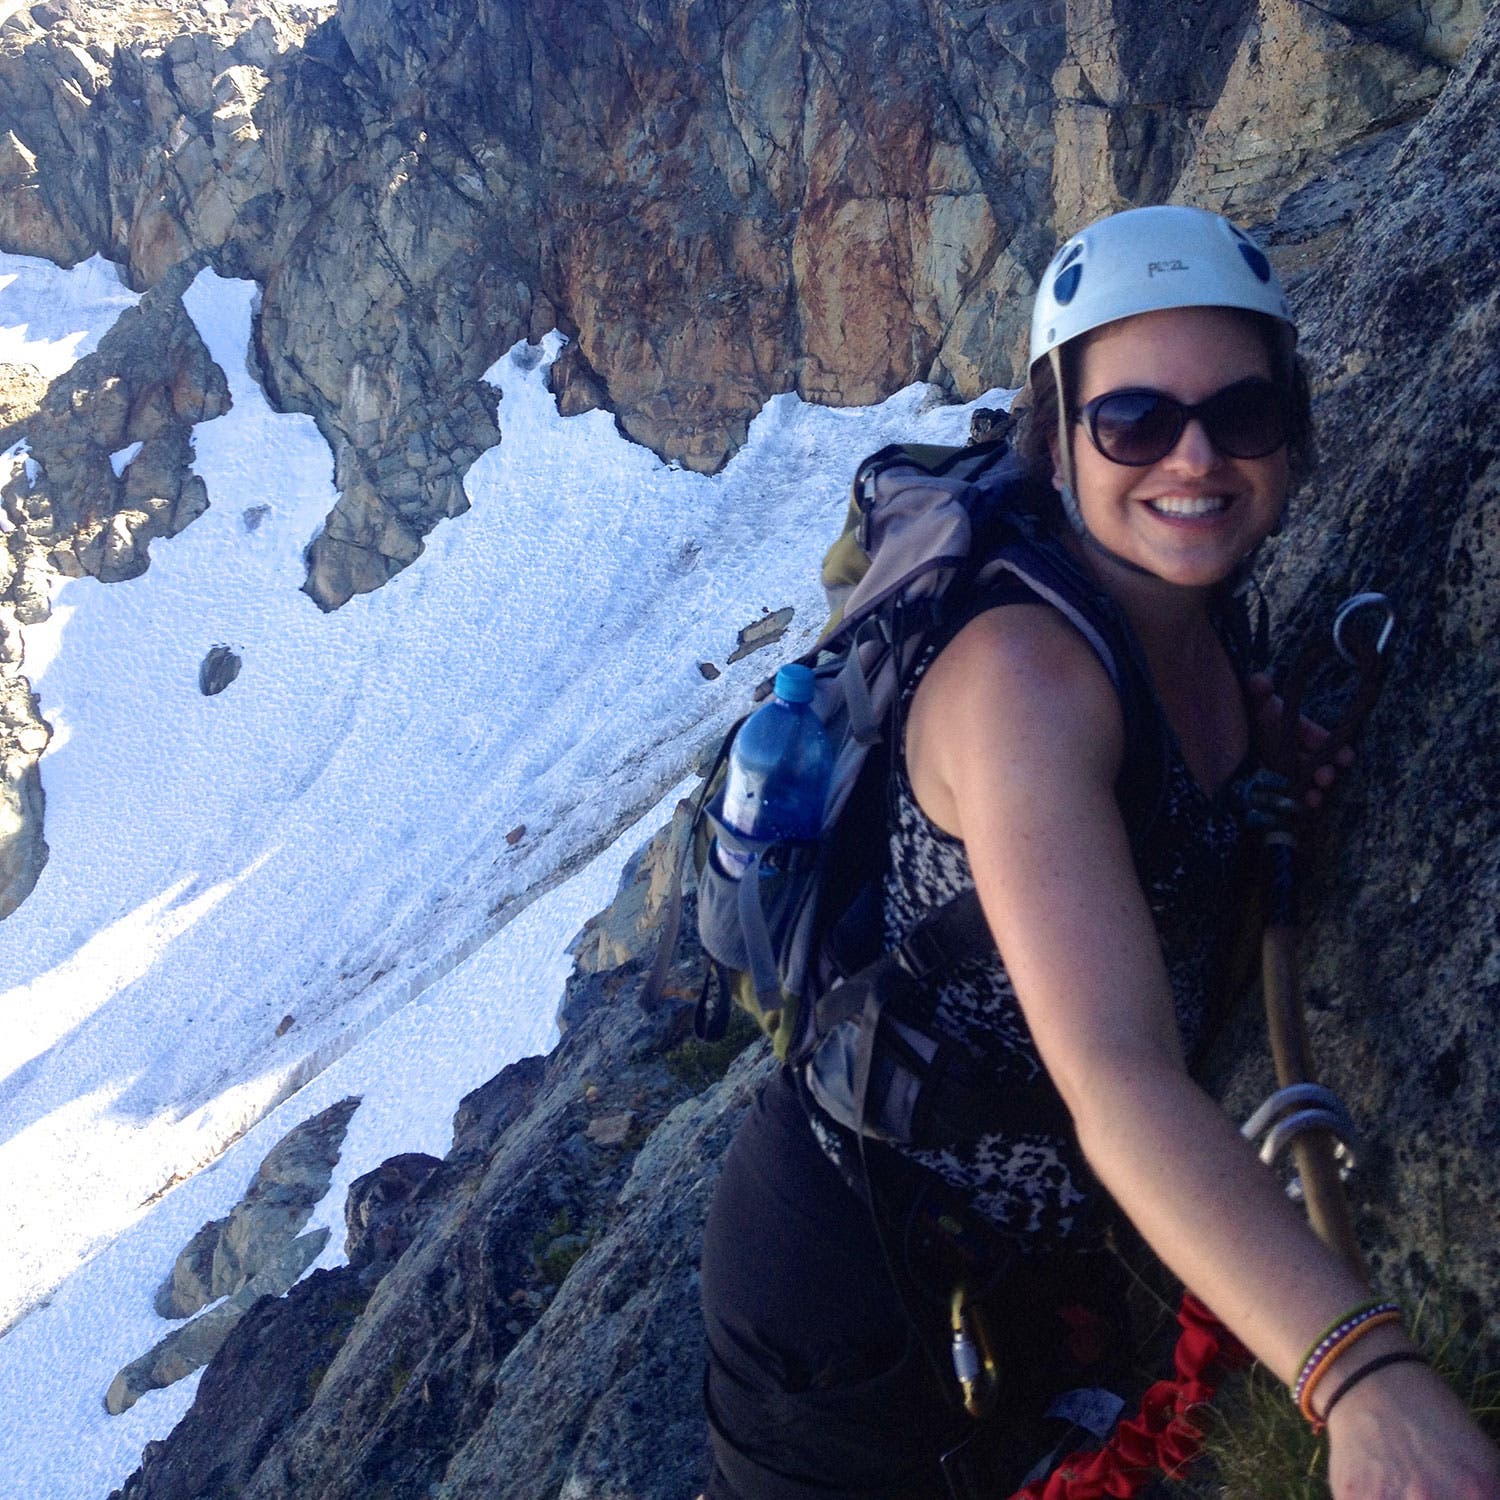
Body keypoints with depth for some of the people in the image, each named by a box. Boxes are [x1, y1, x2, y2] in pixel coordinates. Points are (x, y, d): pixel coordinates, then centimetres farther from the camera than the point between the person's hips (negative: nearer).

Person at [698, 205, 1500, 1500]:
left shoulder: (1212, 643, -3)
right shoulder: (1021, 669, -29)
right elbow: (1118, 1076, -40)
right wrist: (1361, 1373, -50)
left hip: (1033, 1251, 8)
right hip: (855, 1260, -8)